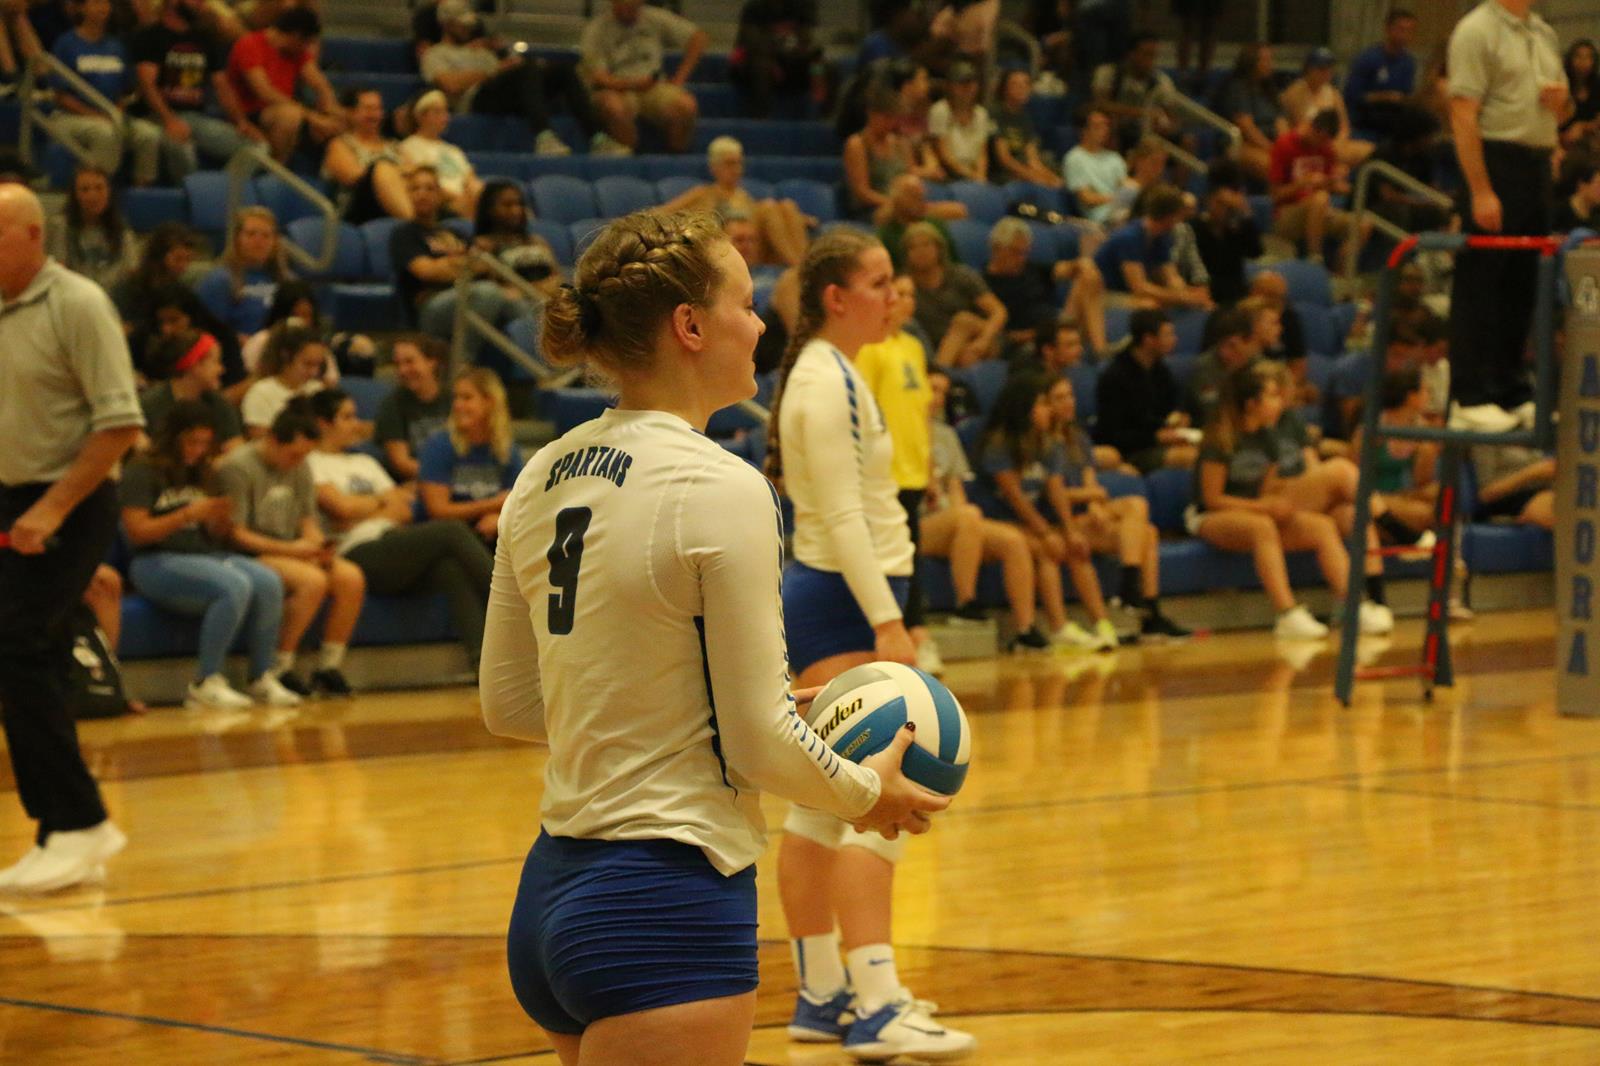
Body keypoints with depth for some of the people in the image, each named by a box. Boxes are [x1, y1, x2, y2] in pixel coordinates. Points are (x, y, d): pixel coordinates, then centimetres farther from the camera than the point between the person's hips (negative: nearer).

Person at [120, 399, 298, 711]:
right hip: (158, 562, -7)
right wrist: (188, 514, -17)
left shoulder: (204, 474, 20)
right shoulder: (143, 472, -2)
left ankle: (262, 679, -16)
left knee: (268, 582, -22)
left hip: (206, 556, 7)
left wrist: (221, 521, -5)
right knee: (235, 586, -33)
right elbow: (137, 532, -11)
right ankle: (206, 683, -26)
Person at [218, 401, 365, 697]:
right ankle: (279, 669, -23)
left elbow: (308, 523, 15)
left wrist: (319, 547, -9)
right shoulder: (238, 467, -11)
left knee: (352, 578, -19)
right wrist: (290, 549, -20)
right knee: (313, 580, -33)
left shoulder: (300, 469, 13)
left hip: (292, 553, 7)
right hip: (250, 558, -7)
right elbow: (236, 534, -15)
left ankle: (329, 667, -10)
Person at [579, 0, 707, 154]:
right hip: (617, 90, -3)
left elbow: (699, 38, 9)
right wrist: (635, 83, -24)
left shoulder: (655, 18, 5)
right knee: (615, 108, -39)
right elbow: (597, 79, -11)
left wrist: (680, 77, 0)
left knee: (686, 106, -28)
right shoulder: (595, 29, -4)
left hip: (653, 89, 3)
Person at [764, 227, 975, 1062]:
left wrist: (884, 613, 21)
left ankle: (821, 994, 17)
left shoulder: (833, 374, 16)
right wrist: (887, 621, -24)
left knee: (822, 802, 12)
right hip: (840, 602, -11)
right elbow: (841, 515, -21)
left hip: (829, 597, 11)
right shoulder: (827, 382, -15)